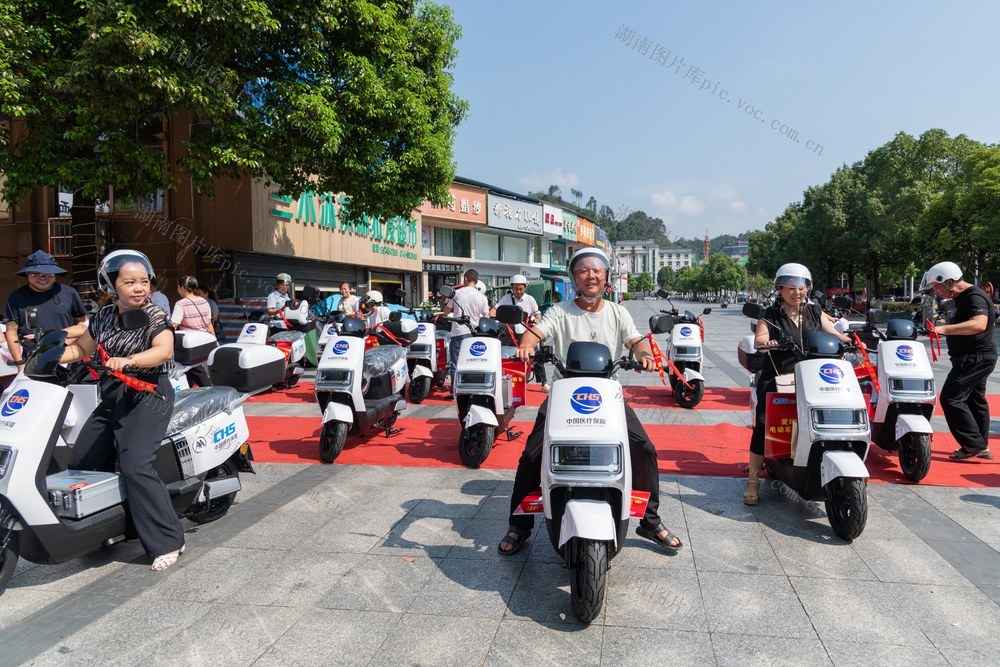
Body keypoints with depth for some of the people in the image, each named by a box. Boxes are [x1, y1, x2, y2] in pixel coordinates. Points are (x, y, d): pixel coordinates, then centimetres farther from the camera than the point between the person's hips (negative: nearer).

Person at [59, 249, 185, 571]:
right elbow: (81, 348, 21)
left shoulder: (155, 316, -10)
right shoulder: (103, 317, 9)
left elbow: (164, 350, -25)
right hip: (111, 398, 8)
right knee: (81, 464, 11)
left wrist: (127, 360, -39)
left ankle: (168, 541, -14)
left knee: (134, 465, -20)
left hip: (148, 396, -8)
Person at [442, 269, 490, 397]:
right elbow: (486, 318, -3)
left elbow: (446, 312, 7)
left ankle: (454, 391, 3)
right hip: (474, 334, 2)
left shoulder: (456, 293, 0)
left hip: (458, 333, -2)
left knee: (455, 363, 4)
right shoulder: (482, 297, 2)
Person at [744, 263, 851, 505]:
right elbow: (758, 339, -12)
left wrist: (853, 342, -8)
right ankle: (753, 482, -6)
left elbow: (835, 335, 12)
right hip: (777, 380, -3)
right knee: (762, 426, -15)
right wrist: (765, 342, -35)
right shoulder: (770, 316, 4)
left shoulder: (815, 312, 15)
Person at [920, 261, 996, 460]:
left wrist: (944, 329, -45)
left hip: (975, 359, -11)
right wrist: (943, 326, 18)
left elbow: (979, 324, -38)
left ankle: (973, 445, -6)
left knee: (951, 398, -12)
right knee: (974, 399, 16)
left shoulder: (975, 297, -19)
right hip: (974, 359, 11)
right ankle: (982, 447, 25)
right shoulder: (962, 298, 14)